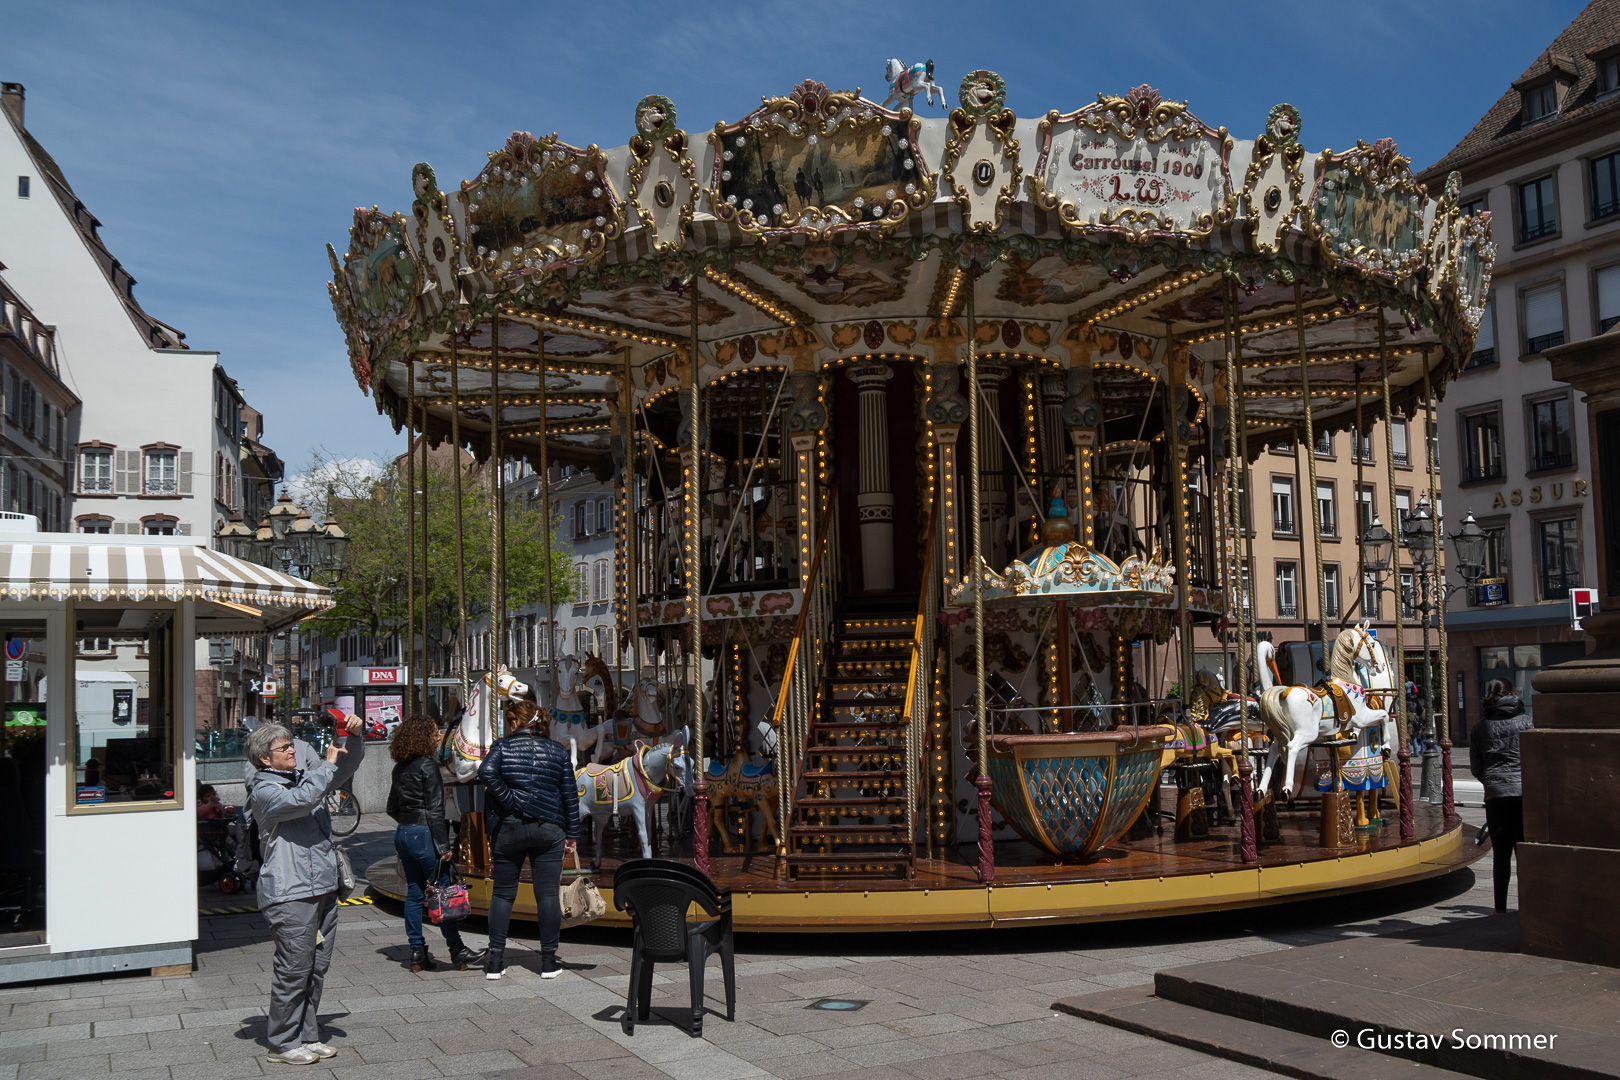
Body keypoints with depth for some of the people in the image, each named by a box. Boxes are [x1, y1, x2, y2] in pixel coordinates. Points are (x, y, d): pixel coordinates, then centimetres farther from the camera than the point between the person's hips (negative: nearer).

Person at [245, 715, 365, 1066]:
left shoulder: (306, 777, 15)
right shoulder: (264, 792, -8)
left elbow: (348, 765, 21)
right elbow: (302, 800, -25)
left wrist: (354, 736, 1)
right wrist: (329, 763, -15)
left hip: (323, 889, 8)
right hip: (290, 894, -8)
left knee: (317, 967, 12)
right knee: (294, 968, -4)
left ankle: (307, 1036, 21)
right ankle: (283, 1043, 8)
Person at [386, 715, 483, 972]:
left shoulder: (400, 768, 10)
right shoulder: (427, 765, -13)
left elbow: (392, 808, 16)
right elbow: (435, 810, -16)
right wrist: (444, 845, -15)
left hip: (403, 834, 8)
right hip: (424, 835, -8)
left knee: (414, 893, 11)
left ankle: (417, 952, 13)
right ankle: (456, 950, 5)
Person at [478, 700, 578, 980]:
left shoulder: (502, 746, -1)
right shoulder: (558, 751, 5)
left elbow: (486, 772, -22)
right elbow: (570, 794, 4)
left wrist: (508, 800, -13)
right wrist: (571, 833, 8)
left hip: (508, 829, -1)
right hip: (548, 830, 1)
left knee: (502, 893, 10)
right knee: (547, 894, 4)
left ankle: (495, 961, 10)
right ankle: (548, 962, 8)